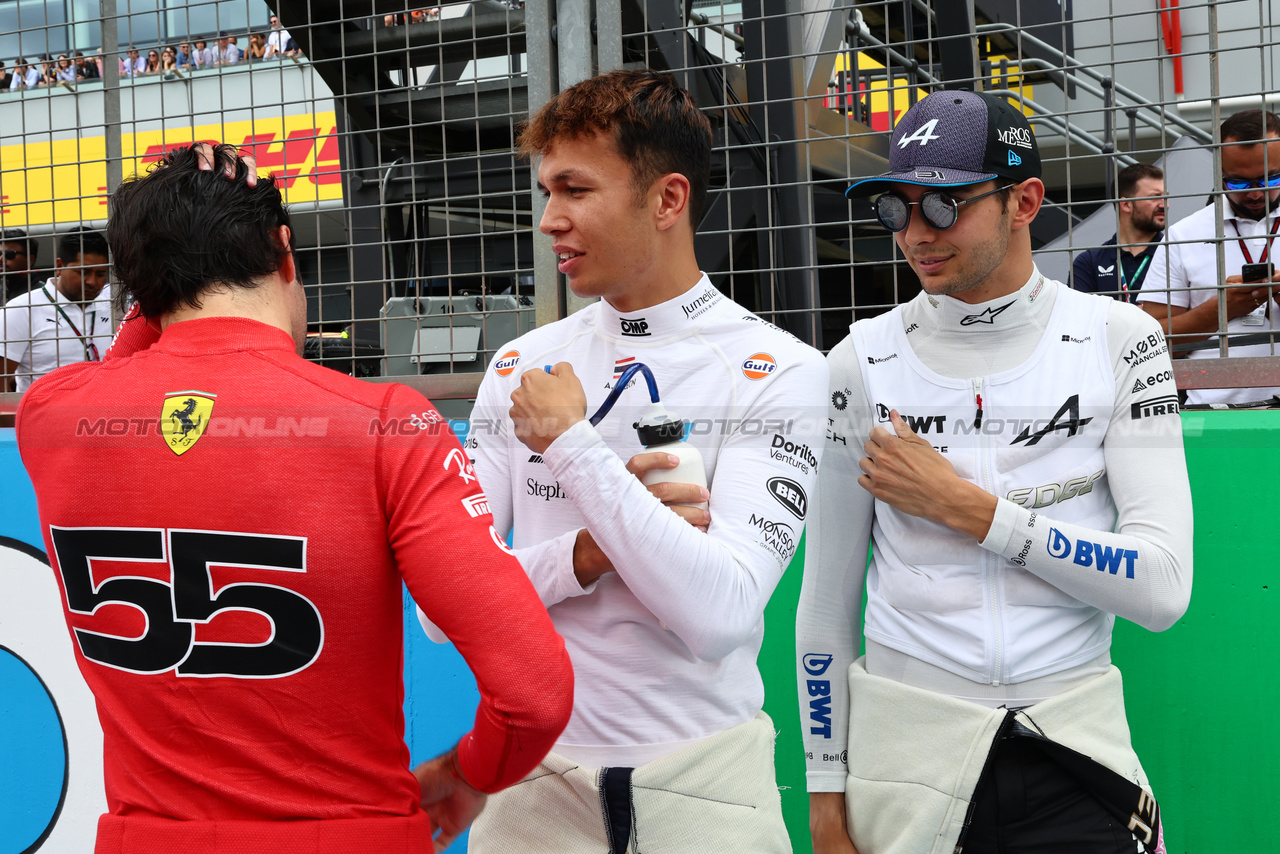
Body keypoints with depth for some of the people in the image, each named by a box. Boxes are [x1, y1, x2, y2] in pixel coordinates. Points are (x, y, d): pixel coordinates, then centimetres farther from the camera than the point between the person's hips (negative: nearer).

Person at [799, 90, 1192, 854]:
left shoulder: (1118, 340, -3)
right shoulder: (863, 361, 0)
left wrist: (964, 506, -15)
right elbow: (826, 604, 4)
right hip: (905, 750, 1)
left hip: (1077, 751, -1)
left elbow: (1164, 589, -12)